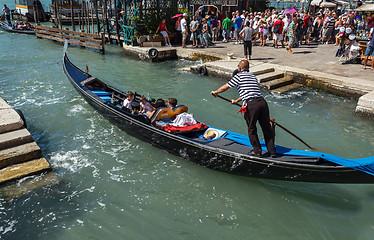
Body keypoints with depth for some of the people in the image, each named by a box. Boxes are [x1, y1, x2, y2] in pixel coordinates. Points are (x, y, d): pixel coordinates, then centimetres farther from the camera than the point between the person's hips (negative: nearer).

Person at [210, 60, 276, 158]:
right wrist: (236, 101, 45)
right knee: (266, 127, 14)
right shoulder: (253, 76, 25)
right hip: (262, 102, 6)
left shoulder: (239, 76, 3)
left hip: (251, 105, -6)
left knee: (251, 129, 11)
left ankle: (257, 151, 19)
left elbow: (225, 87, 10)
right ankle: (272, 151, 22)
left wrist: (215, 92, 29)